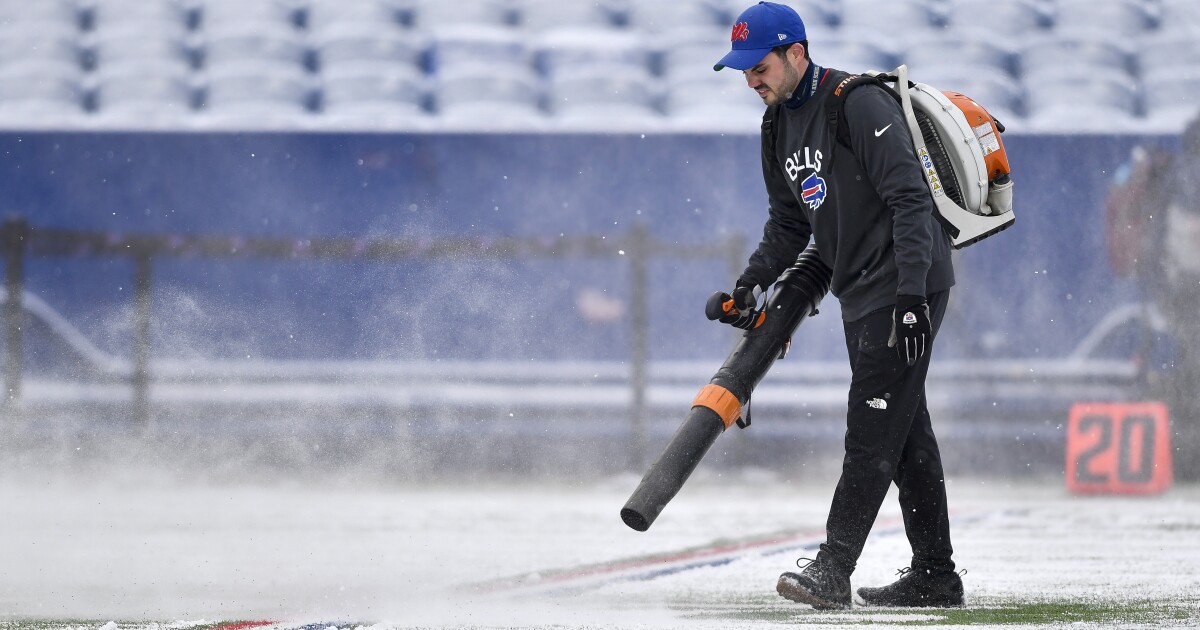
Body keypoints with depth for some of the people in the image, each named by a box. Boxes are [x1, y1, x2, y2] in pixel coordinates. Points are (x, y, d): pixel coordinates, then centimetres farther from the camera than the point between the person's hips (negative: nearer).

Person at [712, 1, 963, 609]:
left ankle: (831, 572, -17)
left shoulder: (861, 104, -16)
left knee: (872, 431, -12)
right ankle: (934, 576, 16)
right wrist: (753, 282, 5)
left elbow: (909, 199, -21)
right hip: (860, 295, 9)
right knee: (905, 434, 11)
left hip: (906, 286, -9)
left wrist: (910, 293, -26)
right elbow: (789, 224, 21)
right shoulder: (779, 126, 12)